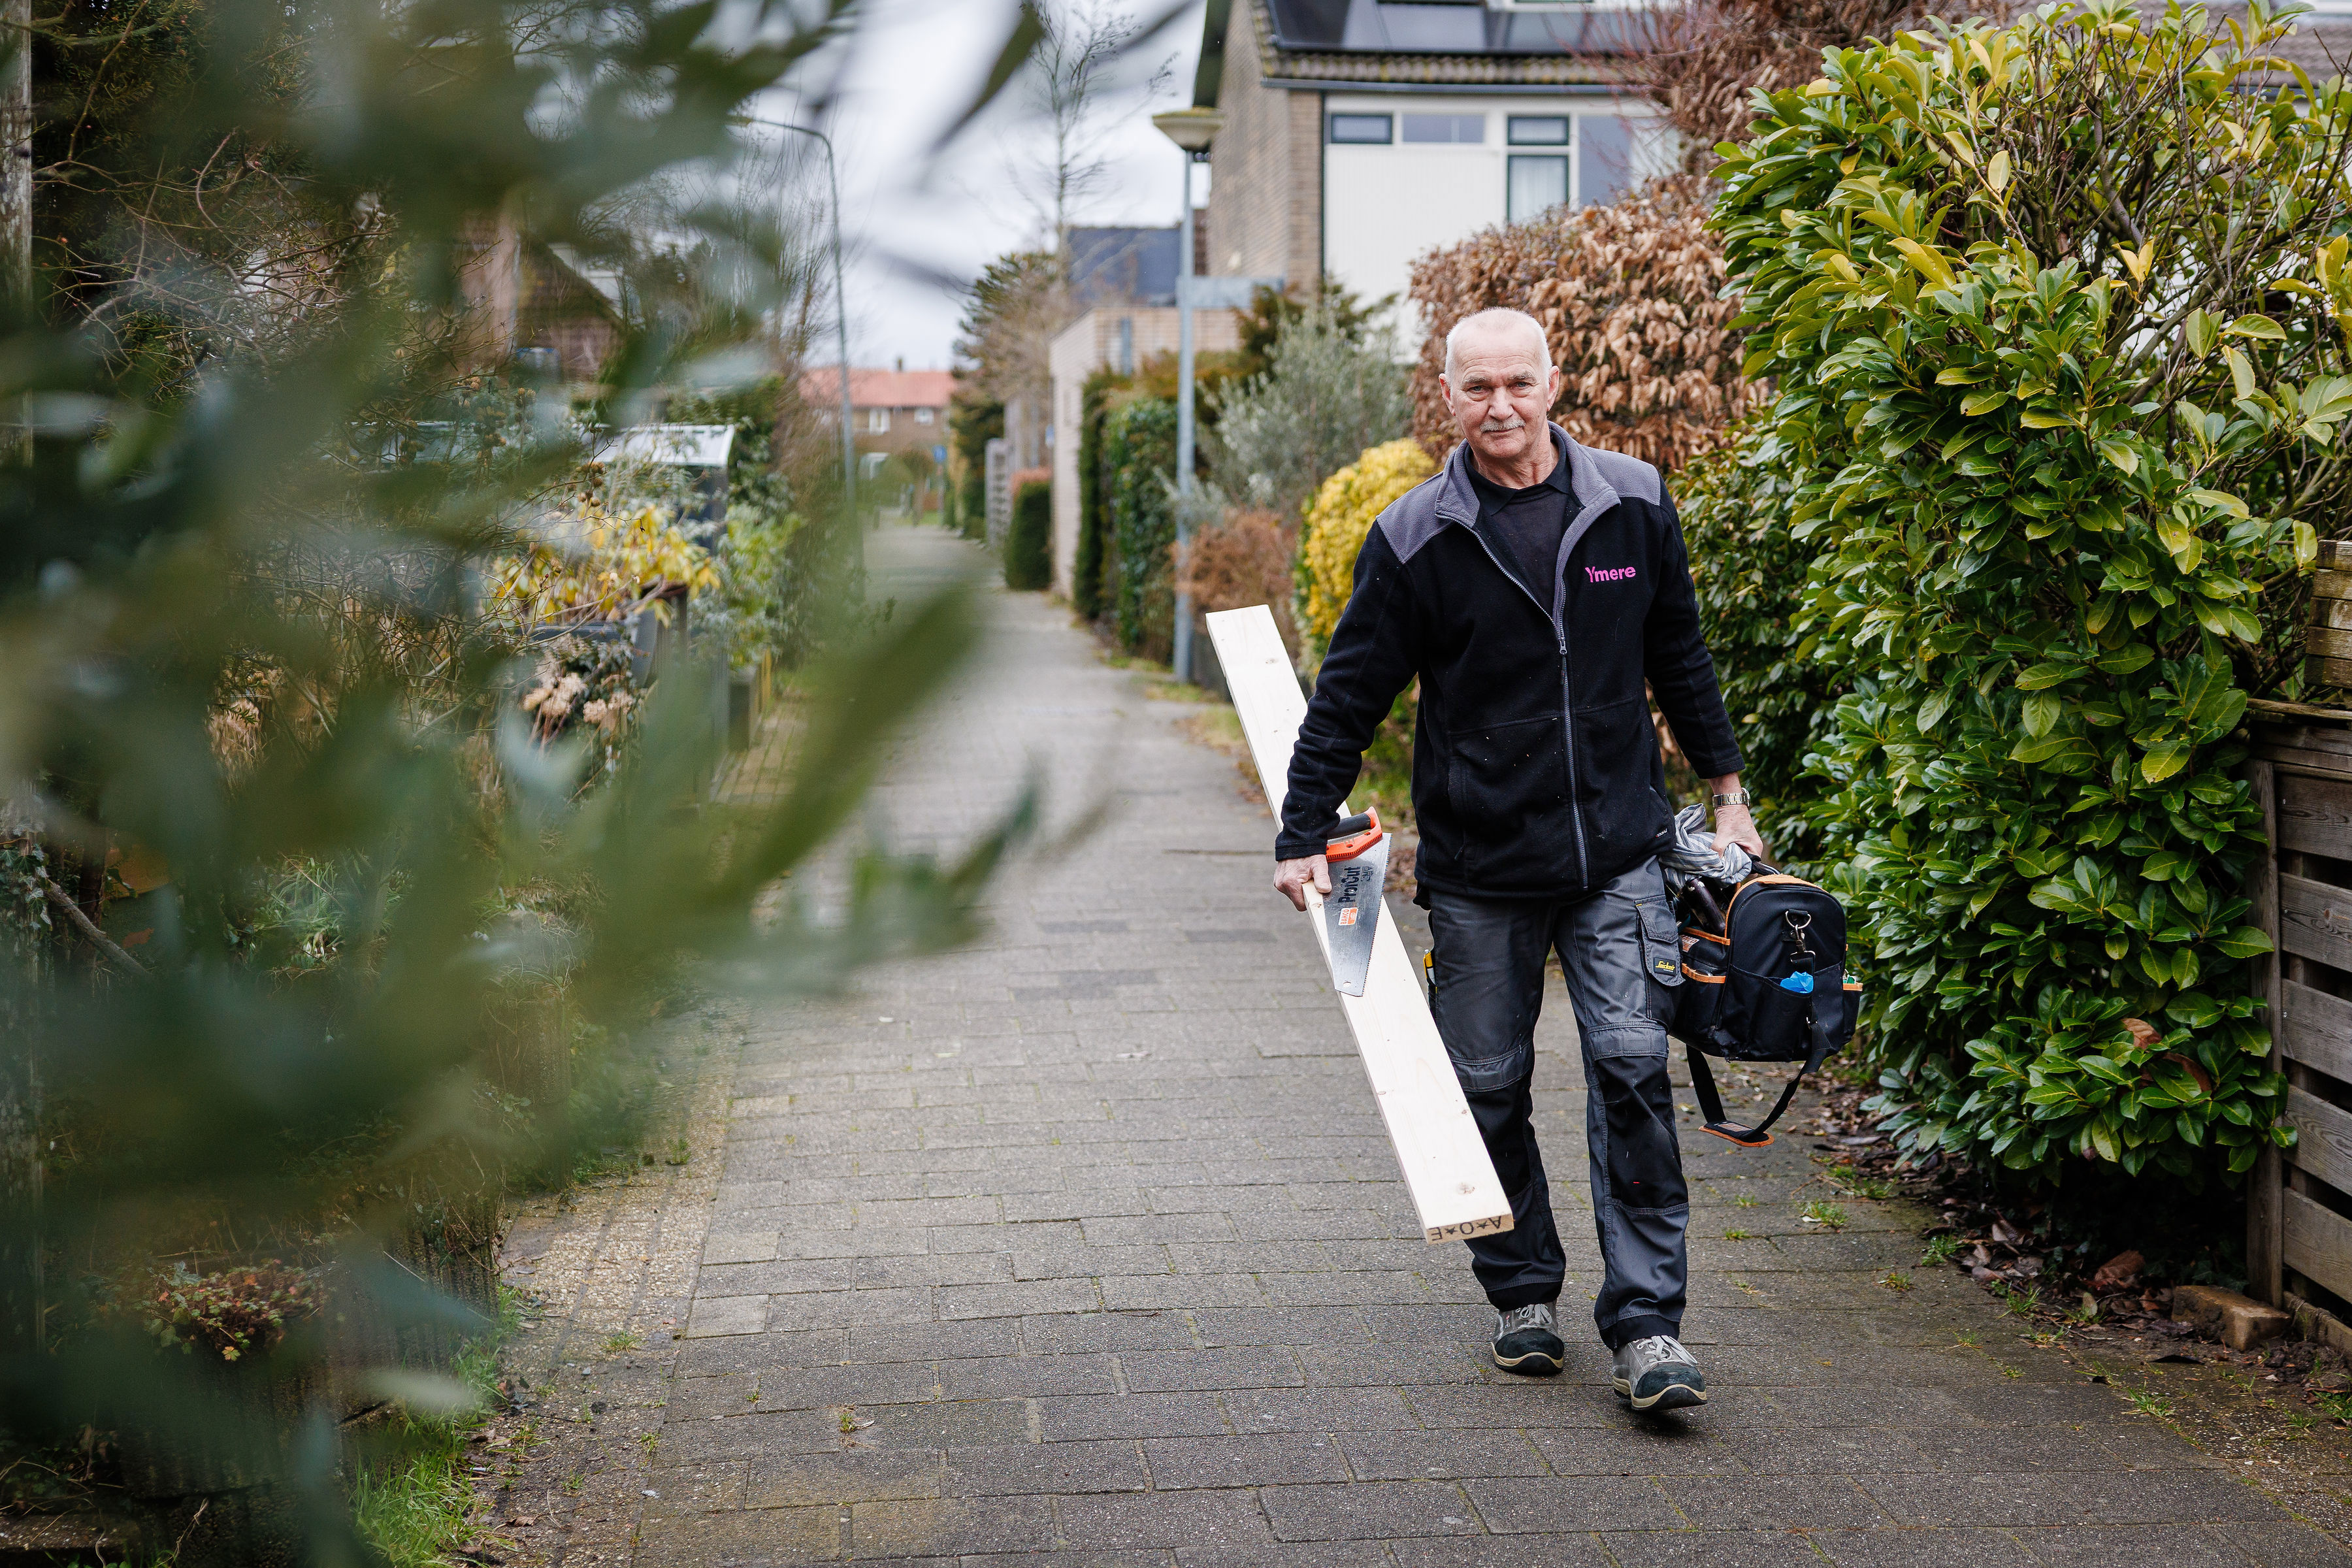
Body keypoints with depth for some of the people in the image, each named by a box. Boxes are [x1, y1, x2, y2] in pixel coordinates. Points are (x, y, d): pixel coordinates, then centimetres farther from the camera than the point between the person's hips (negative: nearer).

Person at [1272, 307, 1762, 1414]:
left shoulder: (1633, 506, 2)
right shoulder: (1414, 537, -4)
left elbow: (1679, 657, 15)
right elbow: (1349, 696, 2)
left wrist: (1724, 786, 16)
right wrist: (1305, 836, -2)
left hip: (1618, 849, 1)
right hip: (1476, 867, 0)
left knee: (1632, 1069, -8)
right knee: (1490, 1090, 6)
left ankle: (1646, 1323, -2)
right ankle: (1523, 1294, 25)